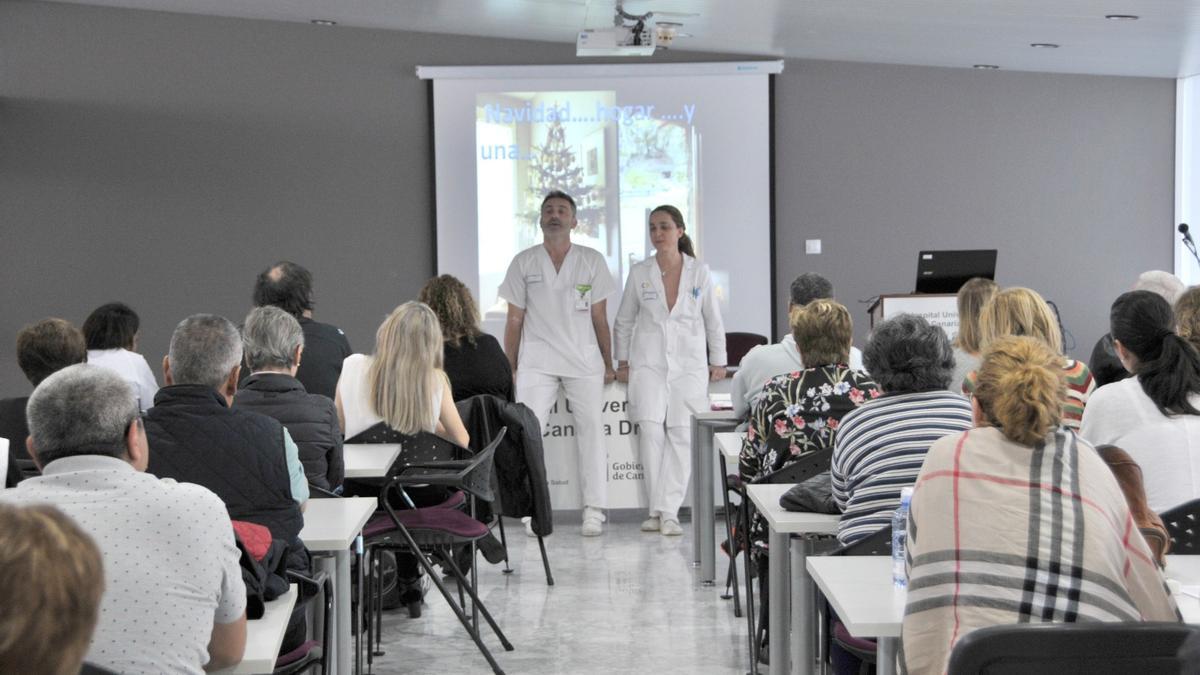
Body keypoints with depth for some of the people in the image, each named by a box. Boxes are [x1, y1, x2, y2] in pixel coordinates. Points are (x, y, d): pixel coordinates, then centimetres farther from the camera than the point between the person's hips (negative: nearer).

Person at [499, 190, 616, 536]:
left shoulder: (592, 261, 7)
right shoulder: (523, 263, 7)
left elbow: (599, 317, 8)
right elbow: (514, 320, 8)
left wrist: (608, 365, 6)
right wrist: (508, 369, 5)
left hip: (584, 357, 0)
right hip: (536, 360, 0)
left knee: (591, 429, -3)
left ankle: (594, 511, 2)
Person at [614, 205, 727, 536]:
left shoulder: (700, 272, 2)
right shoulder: (639, 273, 4)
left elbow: (713, 320, 9)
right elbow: (624, 321, 13)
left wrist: (718, 362, 8)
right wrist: (622, 362, 9)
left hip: (689, 363, 0)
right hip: (648, 362, 0)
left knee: (681, 434, -4)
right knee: (650, 429, -12)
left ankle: (669, 511, 1)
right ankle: (657, 509, -3)